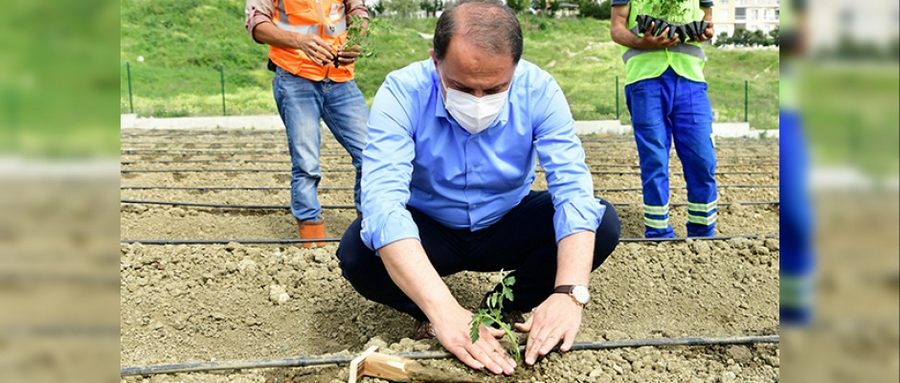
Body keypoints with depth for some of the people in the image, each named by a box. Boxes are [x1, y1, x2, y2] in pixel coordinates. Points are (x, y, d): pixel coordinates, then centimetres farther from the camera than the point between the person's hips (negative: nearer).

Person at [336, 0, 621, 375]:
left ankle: (505, 309, -2)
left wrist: (570, 293, -45)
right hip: (431, 230, -1)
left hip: (509, 226, 2)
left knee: (604, 222, -21)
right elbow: (383, 201, -39)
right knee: (356, 252, -31)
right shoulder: (403, 92, -27)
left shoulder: (538, 89, -21)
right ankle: (429, 318, -1)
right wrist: (444, 311, -51)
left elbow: (574, 189, -27)